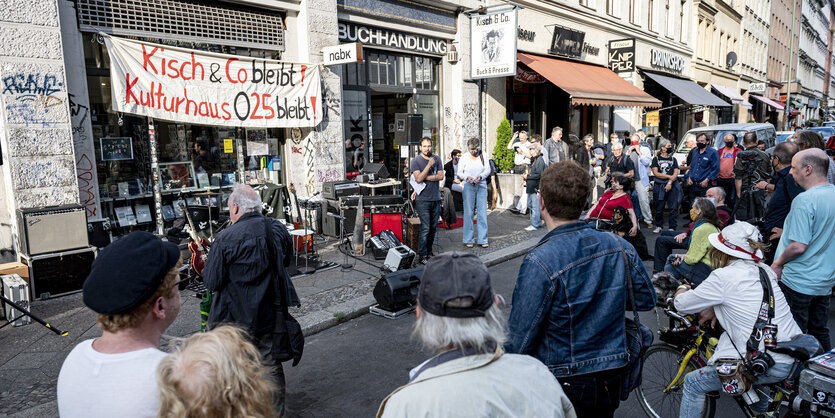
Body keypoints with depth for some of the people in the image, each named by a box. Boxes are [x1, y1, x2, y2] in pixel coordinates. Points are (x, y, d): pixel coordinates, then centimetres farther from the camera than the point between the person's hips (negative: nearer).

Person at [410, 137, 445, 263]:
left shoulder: (436, 159, 11)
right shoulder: (416, 160, -2)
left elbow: (441, 176, 0)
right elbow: (418, 178, -13)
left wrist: (425, 177, -7)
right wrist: (429, 165, -14)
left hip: (436, 198, 5)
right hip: (422, 200, -5)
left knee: (433, 228, 9)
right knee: (425, 228, -8)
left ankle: (429, 252, 22)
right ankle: (422, 256, -1)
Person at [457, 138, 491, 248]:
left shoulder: (483, 156, 6)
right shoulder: (464, 158, 1)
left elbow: (488, 169, 5)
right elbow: (460, 173, 3)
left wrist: (481, 176, -14)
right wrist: (467, 178, -16)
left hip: (481, 186, 2)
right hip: (468, 186, -2)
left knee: (482, 213, 0)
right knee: (468, 213, -3)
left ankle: (483, 240, 6)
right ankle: (468, 240, 5)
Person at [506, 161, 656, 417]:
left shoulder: (539, 263, -28)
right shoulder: (619, 247, -9)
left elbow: (520, 341, -23)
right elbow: (647, 300, 8)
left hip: (561, 385, -5)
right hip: (611, 382, 6)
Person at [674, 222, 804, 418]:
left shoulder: (723, 277, -15)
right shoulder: (763, 270, 8)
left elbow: (681, 304, -5)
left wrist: (683, 289, 16)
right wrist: (714, 309, 14)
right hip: (796, 356, 9)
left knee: (693, 383, 2)